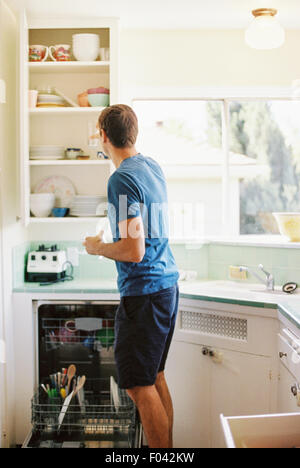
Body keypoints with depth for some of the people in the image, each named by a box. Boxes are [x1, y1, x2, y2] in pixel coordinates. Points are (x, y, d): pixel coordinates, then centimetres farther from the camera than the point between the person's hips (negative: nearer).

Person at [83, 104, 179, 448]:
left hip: (143, 293, -9)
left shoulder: (121, 180, -18)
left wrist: (97, 248, -4)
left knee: (139, 387, -2)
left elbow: (133, 251, -24)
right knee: (156, 378, 17)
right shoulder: (153, 167, 9)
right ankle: (168, 448, 26)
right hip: (167, 284, 9)